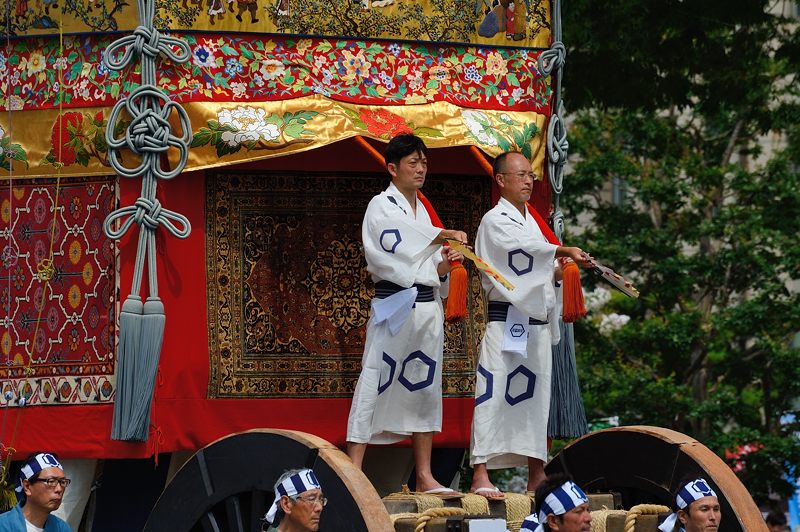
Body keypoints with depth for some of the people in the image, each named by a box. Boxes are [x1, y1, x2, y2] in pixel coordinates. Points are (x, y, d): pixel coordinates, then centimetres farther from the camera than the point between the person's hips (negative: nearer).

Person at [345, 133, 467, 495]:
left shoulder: (423, 209, 19)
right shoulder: (381, 206, -3)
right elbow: (394, 244, -21)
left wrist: (442, 266, 0)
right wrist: (440, 237, -22)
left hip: (428, 307, 8)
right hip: (394, 308, -8)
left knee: (425, 387, 9)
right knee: (374, 384, -11)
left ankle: (424, 477, 13)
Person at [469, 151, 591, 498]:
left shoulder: (531, 222, 21)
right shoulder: (495, 221, -4)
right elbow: (522, 249, -22)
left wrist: (558, 273, 5)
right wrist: (565, 251, -28)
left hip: (537, 322, 8)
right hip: (506, 320, -8)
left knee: (535, 397, 9)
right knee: (493, 394, -12)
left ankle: (536, 478, 13)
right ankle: (480, 476, -14)